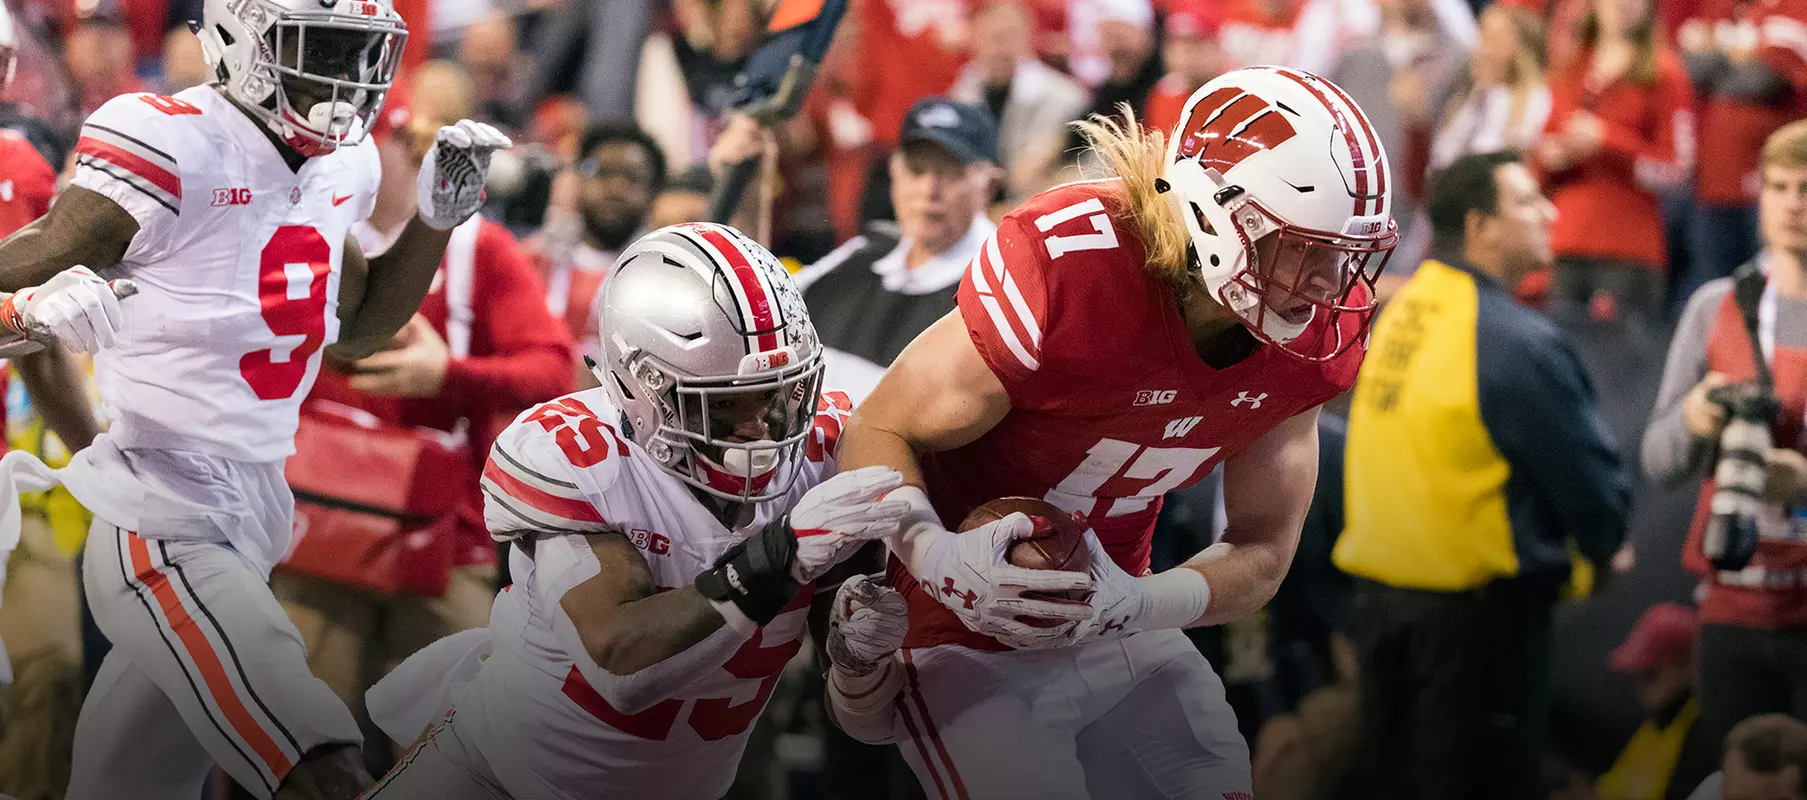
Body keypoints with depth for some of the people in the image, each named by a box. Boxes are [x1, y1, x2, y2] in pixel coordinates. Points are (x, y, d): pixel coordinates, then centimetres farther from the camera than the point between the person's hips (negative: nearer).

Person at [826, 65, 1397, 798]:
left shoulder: (1320, 332, -9)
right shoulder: (1067, 267, -26)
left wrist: (1132, 604, -22)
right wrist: (938, 558, -35)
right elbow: (880, 435, -17)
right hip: (972, 643, -6)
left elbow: (1261, 553, -3)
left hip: (1120, 634, 6)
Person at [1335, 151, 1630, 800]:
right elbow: (1595, 482, -14)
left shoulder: (1397, 314, 6)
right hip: (1475, 615, -8)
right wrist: (1596, 557, 9)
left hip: (1377, 594, 8)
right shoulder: (1516, 343, -18)